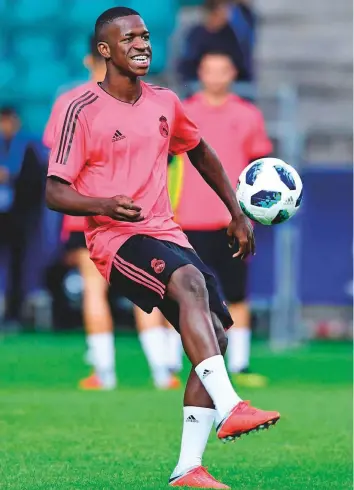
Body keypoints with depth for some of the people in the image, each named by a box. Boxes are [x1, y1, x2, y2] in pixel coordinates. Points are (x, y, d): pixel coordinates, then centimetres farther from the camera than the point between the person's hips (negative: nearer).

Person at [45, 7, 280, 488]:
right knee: (191, 280, -35)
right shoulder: (84, 111, -6)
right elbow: (55, 192, -8)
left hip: (167, 234, 7)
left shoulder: (165, 102, 11)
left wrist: (237, 214, 27)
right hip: (114, 239, -7)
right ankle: (228, 407, -46)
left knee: (215, 334, -7)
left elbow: (200, 152, 30)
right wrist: (104, 205, -27)